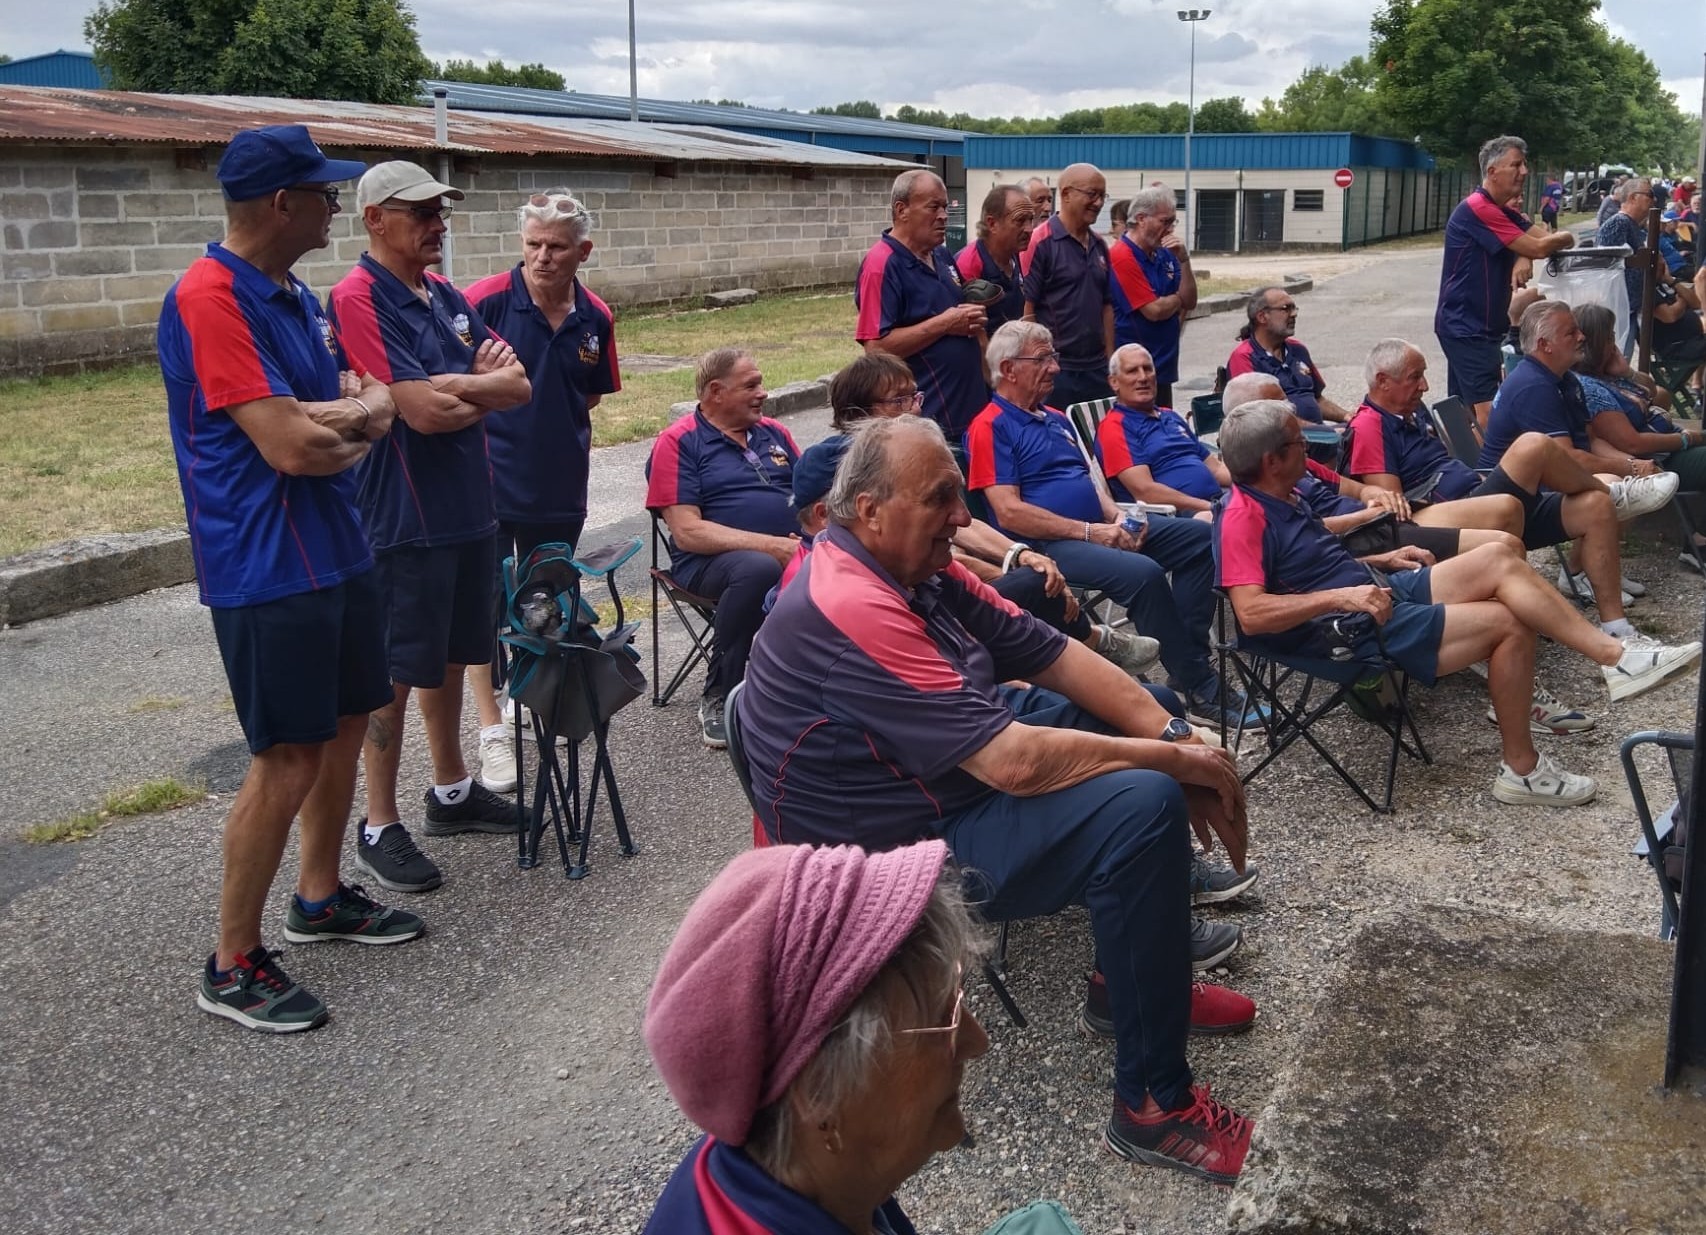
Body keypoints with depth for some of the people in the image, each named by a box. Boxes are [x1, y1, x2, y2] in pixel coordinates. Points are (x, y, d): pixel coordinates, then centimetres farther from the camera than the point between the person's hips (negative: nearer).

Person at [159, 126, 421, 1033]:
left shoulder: (296, 297, 12)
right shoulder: (209, 299, -18)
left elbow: (372, 408, 11)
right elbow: (288, 447, -24)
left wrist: (345, 415, -11)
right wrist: (354, 425, -4)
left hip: (335, 549, 9)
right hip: (266, 568, -9)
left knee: (344, 726, 17)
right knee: (287, 760, -4)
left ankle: (320, 897, 35)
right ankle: (233, 966, 9)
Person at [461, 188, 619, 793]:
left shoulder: (595, 319, 2)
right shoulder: (486, 301, -12)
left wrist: (552, 426, 5)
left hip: (560, 488, 4)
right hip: (489, 485, -4)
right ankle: (492, 732, 10)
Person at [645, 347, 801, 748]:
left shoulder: (774, 433, 20)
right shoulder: (678, 442, 1)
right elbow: (687, 531, -9)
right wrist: (769, 545, -18)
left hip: (792, 550, 5)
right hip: (711, 560, -5)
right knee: (758, 569, -39)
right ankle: (718, 698, -19)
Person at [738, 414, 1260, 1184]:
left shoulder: (914, 565, 0)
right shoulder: (851, 608, -30)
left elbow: (1055, 656, 1)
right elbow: (1012, 762, -33)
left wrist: (1176, 738, -12)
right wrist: (1175, 761, -22)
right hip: (907, 845, -10)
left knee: (1133, 720, 14)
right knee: (1144, 808, -25)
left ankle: (1135, 975, 21)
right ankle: (1153, 1105, -15)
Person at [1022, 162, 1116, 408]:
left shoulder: (1100, 246, 13)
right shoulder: (1041, 242, -10)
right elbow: (1025, 307, -12)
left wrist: (1110, 359, 12)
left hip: (1097, 369, 7)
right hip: (1055, 370, -7)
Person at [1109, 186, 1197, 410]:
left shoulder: (1164, 254, 12)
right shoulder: (1122, 256, -15)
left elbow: (1190, 301, 7)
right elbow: (1154, 310, -18)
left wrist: (1184, 259, -5)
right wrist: (1179, 299, 3)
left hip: (1163, 365, 8)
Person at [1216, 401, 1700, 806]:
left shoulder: (1284, 499, 13)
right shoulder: (1243, 518, -19)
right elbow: (1252, 613, -30)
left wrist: (1380, 561, 14)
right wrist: (1343, 596, -30)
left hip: (1379, 590, 10)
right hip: (1355, 630, -10)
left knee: (1497, 559, -3)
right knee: (1509, 624, -13)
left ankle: (1615, 654, -3)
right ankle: (1521, 769, -3)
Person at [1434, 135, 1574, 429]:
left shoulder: (1505, 213, 17)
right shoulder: (1478, 209, -16)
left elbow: (1545, 238, 6)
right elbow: (1539, 247, -17)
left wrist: (1525, 257, -15)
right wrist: (1568, 237, 2)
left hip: (1473, 326, 10)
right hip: (1466, 327, -10)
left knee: (1464, 409, 14)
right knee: (1488, 413, -15)